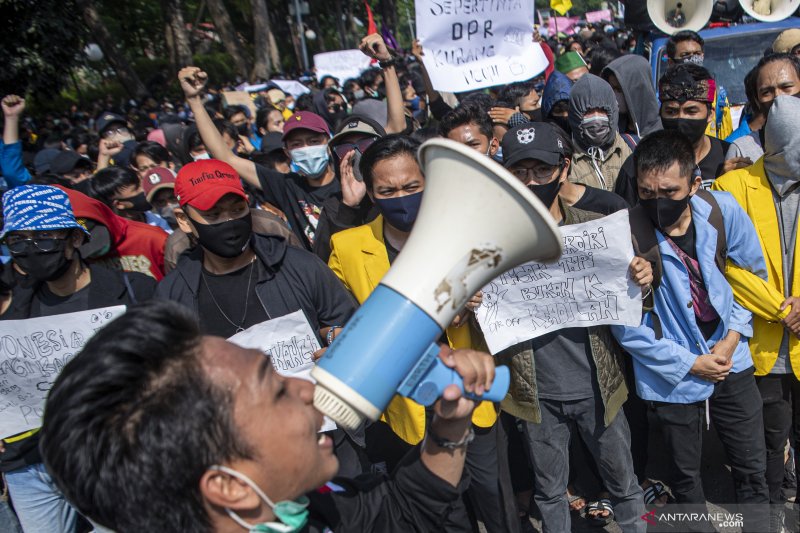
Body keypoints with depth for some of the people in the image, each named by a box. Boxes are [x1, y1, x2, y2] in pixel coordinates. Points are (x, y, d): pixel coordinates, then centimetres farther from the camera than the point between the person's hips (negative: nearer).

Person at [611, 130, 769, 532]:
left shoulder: (722, 211, -13)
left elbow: (753, 274, 3)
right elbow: (626, 326, -15)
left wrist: (733, 336, -7)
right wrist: (689, 363, -13)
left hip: (731, 362, 2)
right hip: (674, 374, -2)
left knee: (752, 468, 16)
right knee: (685, 475, 17)